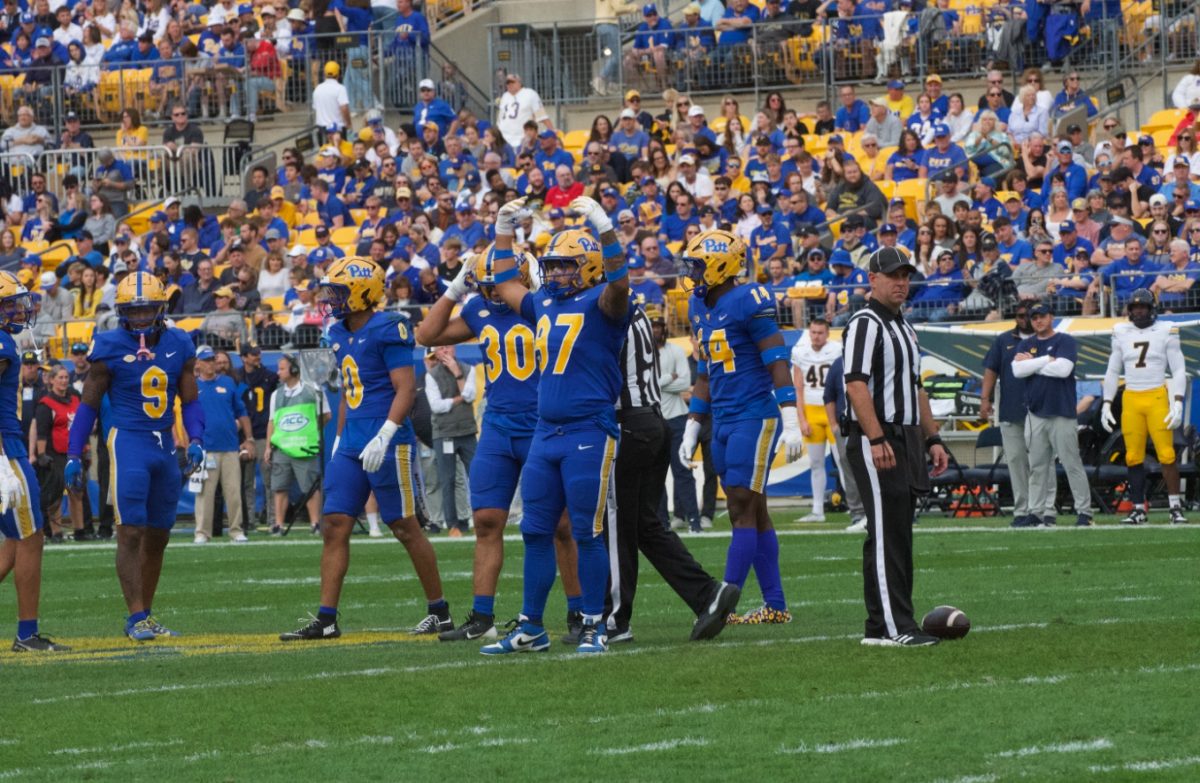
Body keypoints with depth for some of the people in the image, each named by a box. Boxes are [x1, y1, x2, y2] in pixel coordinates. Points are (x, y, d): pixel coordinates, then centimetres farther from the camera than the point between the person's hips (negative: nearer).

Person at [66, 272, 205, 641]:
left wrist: (195, 440, -5)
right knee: (131, 532, -10)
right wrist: (74, 455, -3)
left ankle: (145, 615, 17)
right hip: (128, 442, -5)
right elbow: (89, 404, -1)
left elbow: (190, 400, 11)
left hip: (165, 446, 5)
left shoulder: (178, 345, 6)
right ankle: (136, 617, -9)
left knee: (158, 536, 9)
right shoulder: (110, 348, -6)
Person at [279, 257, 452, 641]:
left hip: (386, 445, -8)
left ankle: (439, 611, 13)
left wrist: (384, 436, -23)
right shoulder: (341, 335, 14)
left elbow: (406, 387, -16)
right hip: (351, 446, 8)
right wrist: (339, 439, 21)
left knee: (406, 528, 0)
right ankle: (326, 619, 2)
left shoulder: (386, 331, -13)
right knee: (334, 526, 2)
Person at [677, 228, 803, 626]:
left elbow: (777, 363, -15)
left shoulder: (748, 303, -12)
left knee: (744, 510, -9)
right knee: (752, 514, 10)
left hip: (754, 418, -9)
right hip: (723, 423, 9)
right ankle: (775, 605, 14)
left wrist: (790, 421, -20)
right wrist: (692, 426, 19)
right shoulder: (699, 308, 14)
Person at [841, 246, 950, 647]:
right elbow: (856, 385, -19)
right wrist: (877, 439, -26)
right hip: (875, 441, -10)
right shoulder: (864, 324, -9)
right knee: (885, 534, -11)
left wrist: (932, 439, 21)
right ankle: (890, 626, -14)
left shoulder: (905, 328, 21)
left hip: (906, 439, 10)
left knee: (898, 535, 9)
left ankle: (885, 625, 12)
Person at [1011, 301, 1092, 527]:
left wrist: (1032, 363, -6)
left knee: (1072, 464, -5)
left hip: (1061, 414, -5)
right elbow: (1018, 370, -3)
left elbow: (1063, 369, -16)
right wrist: (1047, 360, -9)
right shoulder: (1025, 345, 14)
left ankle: (1084, 511, -3)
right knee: (1038, 466, 5)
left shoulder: (1065, 341, 0)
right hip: (1035, 413, 5)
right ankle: (1039, 512, 8)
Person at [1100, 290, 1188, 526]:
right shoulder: (1121, 334, 11)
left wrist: (1177, 404, -10)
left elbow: (1179, 371, 0)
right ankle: (1138, 509, 7)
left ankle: (1175, 507, -3)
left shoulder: (1165, 332, 2)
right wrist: (1106, 405, 10)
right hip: (1131, 399, 3)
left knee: (1166, 453, -10)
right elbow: (1112, 372, 17)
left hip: (1158, 398, -3)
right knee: (1133, 457, 1)